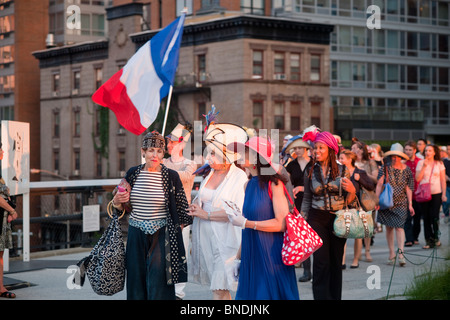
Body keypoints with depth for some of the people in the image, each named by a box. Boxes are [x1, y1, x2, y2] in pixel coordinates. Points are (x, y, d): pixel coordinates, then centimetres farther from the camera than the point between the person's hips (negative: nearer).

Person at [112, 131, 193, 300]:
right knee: (136, 284, 7)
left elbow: (182, 208, 3)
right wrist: (117, 202, -7)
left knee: (158, 285, -8)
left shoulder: (171, 176, -3)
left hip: (161, 237, -3)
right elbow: (122, 208, 14)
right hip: (136, 235, 3)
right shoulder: (133, 173, 5)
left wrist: (175, 230, -4)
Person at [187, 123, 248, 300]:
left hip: (224, 238, -6)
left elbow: (238, 212, -19)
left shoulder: (239, 177, -10)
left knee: (219, 289, -8)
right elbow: (200, 198, 26)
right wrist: (195, 205, 0)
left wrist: (206, 214, -13)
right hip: (204, 237, 6)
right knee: (220, 288, 9)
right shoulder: (208, 173, 11)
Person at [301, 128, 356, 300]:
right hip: (317, 218, 0)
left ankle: (335, 296, 16)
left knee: (336, 261, 5)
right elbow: (307, 199, 12)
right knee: (321, 261, -9)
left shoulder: (342, 170, 1)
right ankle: (321, 296, -4)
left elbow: (348, 200, 5)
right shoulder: (310, 172, 3)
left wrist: (352, 191, -16)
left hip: (338, 218, 0)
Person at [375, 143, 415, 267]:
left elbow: (408, 188, 7)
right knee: (389, 227, 5)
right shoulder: (385, 167, 2)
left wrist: (410, 204, 3)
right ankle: (391, 253, 13)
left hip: (401, 202, -1)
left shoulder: (406, 170, 4)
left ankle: (400, 253, -17)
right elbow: (379, 184, 0)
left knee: (399, 226, -12)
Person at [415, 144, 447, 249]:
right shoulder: (421, 163, 5)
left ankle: (436, 238, 12)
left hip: (436, 194, -1)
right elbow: (417, 178, -3)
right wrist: (424, 166, -10)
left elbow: (443, 180, 5)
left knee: (434, 217, -6)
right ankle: (429, 240, 7)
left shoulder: (439, 164, 6)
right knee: (426, 218, 1)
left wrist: (444, 194, -1)